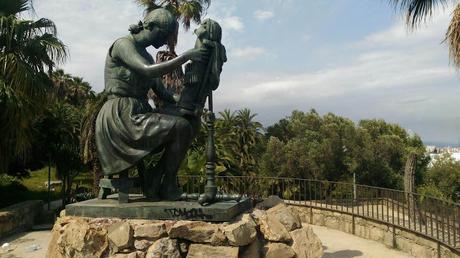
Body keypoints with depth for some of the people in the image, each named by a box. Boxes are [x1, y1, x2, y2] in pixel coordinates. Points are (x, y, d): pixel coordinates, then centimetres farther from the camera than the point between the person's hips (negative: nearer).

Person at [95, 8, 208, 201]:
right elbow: (149, 72, -24)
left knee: (180, 130, 9)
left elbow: (162, 93, 17)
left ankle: (153, 181, 3)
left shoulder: (147, 56, 20)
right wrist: (186, 56, -19)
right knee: (182, 129, -20)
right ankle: (168, 185, -4)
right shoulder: (123, 44, -7)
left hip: (137, 115, 9)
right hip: (121, 117, -9)